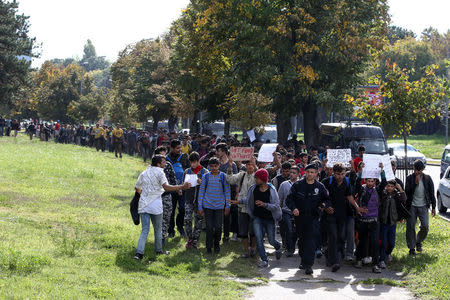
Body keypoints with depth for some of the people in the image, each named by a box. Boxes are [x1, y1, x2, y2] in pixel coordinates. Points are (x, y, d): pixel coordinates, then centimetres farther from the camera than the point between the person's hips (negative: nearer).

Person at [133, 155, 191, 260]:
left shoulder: (144, 173, 13)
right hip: (155, 206, -5)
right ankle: (158, 250, 26)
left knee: (145, 230, 3)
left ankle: (139, 252, -11)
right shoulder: (159, 172, -5)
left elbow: (137, 188, 22)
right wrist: (182, 187, -20)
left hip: (143, 205, 5)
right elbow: (166, 187, -18)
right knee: (157, 229, 13)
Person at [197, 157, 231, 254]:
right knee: (209, 227, 1)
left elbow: (227, 192, 5)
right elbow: (201, 191, 6)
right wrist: (200, 206, 2)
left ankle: (217, 245, 19)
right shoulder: (206, 176, 2)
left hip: (220, 206, 0)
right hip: (207, 205, 0)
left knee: (218, 227, 1)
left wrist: (227, 206, 1)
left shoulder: (223, 176, 1)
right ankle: (209, 247, 9)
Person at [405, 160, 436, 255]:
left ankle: (418, 242, 17)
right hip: (411, 206, 0)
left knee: (425, 226, -10)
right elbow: (407, 191, -10)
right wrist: (415, 182, -19)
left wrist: (433, 207, 6)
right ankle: (412, 248, 14)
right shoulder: (409, 178, -1)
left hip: (423, 206, 0)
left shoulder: (427, 178, 1)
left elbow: (432, 193, 7)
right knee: (410, 228, 1)